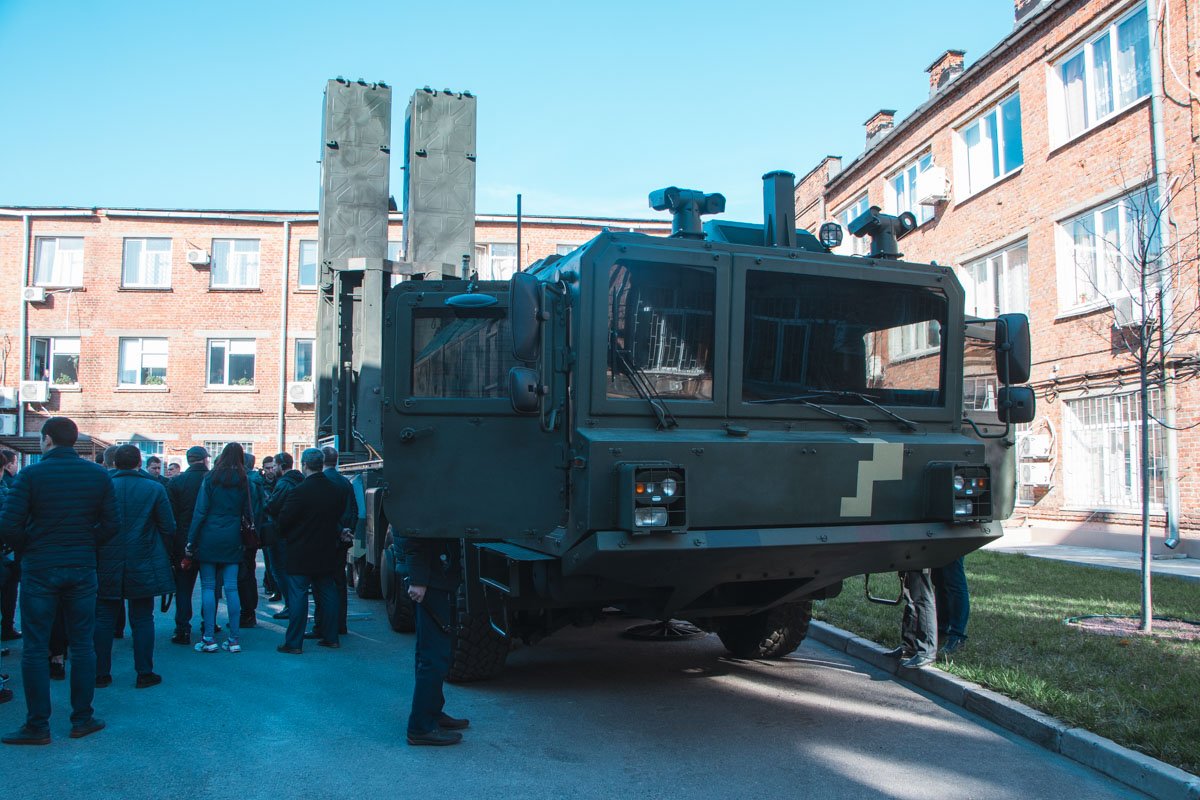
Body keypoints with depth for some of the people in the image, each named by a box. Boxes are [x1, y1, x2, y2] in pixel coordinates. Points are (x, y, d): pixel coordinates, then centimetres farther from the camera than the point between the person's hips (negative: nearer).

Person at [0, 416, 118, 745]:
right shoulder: (98, 475, 0)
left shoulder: (31, 474, -10)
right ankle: (82, 719, 17)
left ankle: (37, 726, 11)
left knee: (35, 649, 6)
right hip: (82, 570, 3)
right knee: (82, 645, 11)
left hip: (39, 570, -3)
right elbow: (110, 524, -2)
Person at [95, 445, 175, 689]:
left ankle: (100, 673, 15)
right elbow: (168, 527, -2)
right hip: (143, 564, -1)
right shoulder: (154, 488, -5)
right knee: (142, 619, 6)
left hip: (107, 565, 1)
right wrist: (163, 554, 13)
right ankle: (144, 673, 9)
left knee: (103, 618, 11)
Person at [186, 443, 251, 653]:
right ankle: (234, 639, 5)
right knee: (231, 588, 4)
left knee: (208, 587, 4)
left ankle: (209, 638, 3)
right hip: (232, 541, 2)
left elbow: (200, 512, -5)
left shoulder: (211, 478, -2)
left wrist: (190, 541, -3)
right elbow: (248, 512, 5)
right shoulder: (244, 482, 3)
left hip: (209, 539, -2)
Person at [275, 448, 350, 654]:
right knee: (328, 593, 14)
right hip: (327, 553, 6)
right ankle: (331, 637, 20)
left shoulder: (299, 491, -18)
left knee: (298, 596, 0)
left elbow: (283, 521, -12)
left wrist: (285, 536, 8)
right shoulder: (338, 490, 0)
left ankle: (294, 642, 3)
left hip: (301, 555, -5)